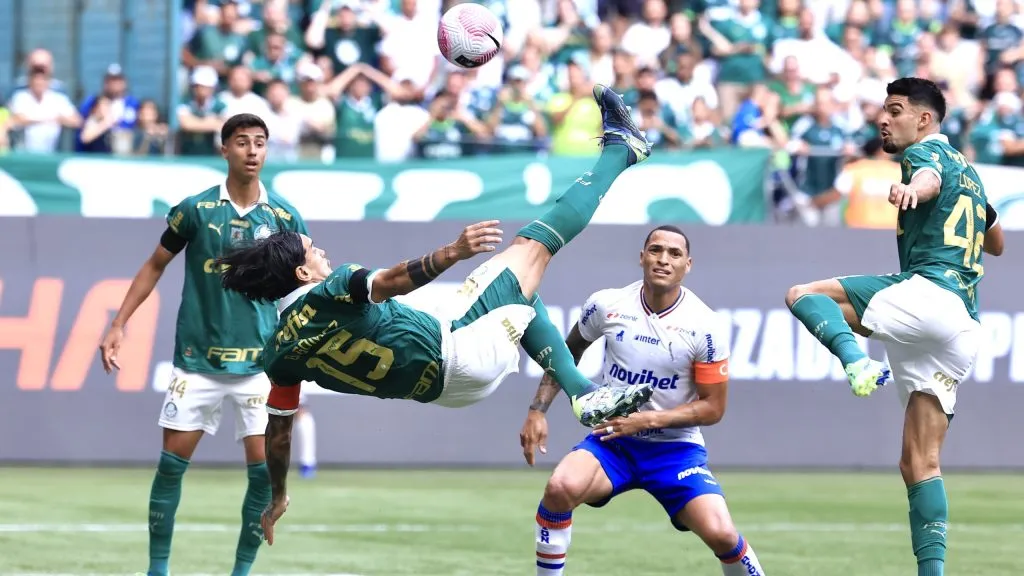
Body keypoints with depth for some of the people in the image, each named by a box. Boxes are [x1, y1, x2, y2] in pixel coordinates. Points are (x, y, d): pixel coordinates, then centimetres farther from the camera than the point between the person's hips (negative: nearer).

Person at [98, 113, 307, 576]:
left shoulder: (284, 218, 0)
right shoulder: (196, 209, -1)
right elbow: (155, 266, 10)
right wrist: (119, 325, 6)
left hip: (258, 361, 0)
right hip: (198, 360, 0)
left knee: (264, 469, -6)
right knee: (172, 463, 1)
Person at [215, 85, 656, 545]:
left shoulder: (281, 353, 1)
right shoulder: (329, 293, -18)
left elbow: (278, 432, 7)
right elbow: (392, 281, -36)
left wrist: (277, 501, 20)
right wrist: (451, 254, -50)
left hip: (439, 387, 8)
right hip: (455, 348, -8)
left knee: (522, 296, 31)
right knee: (536, 243, 3)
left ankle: (586, 396, 16)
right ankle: (621, 147, 18)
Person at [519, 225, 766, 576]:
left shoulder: (704, 326, -12)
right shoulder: (606, 305, -6)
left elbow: (712, 408, -7)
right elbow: (567, 354, 13)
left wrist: (648, 420, -19)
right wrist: (538, 411, 3)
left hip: (675, 448, -1)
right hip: (611, 441, 1)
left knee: (720, 534, -23)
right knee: (561, 487, -30)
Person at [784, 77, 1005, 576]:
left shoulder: (926, 150, 3)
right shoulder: (967, 170, 30)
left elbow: (931, 176, -25)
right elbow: (996, 241, 44)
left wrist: (912, 189, -47)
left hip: (929, 291, -9)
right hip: (965, 330, 9)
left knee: (803, 295, -9)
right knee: (920, 465, 8)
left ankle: (859, 365, -34)